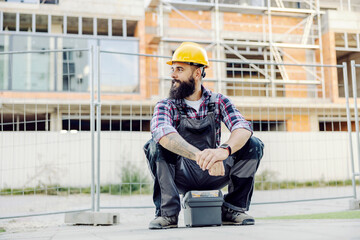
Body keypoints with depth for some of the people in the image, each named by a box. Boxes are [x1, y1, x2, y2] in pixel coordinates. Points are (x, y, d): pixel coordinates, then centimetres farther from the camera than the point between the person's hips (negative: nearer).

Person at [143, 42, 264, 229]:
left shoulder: (219, 102, 0)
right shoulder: (166, 106, -6)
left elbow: (244, 128, -20)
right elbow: (163, 133, -30)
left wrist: (224, 150, -44)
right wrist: (200, 156, -48)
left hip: (213, 177, 2)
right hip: (181, 177, -1)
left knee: (253, 145, -18)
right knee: (156, 146, -28)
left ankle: (233, 209, -5)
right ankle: (167, 212, -19)